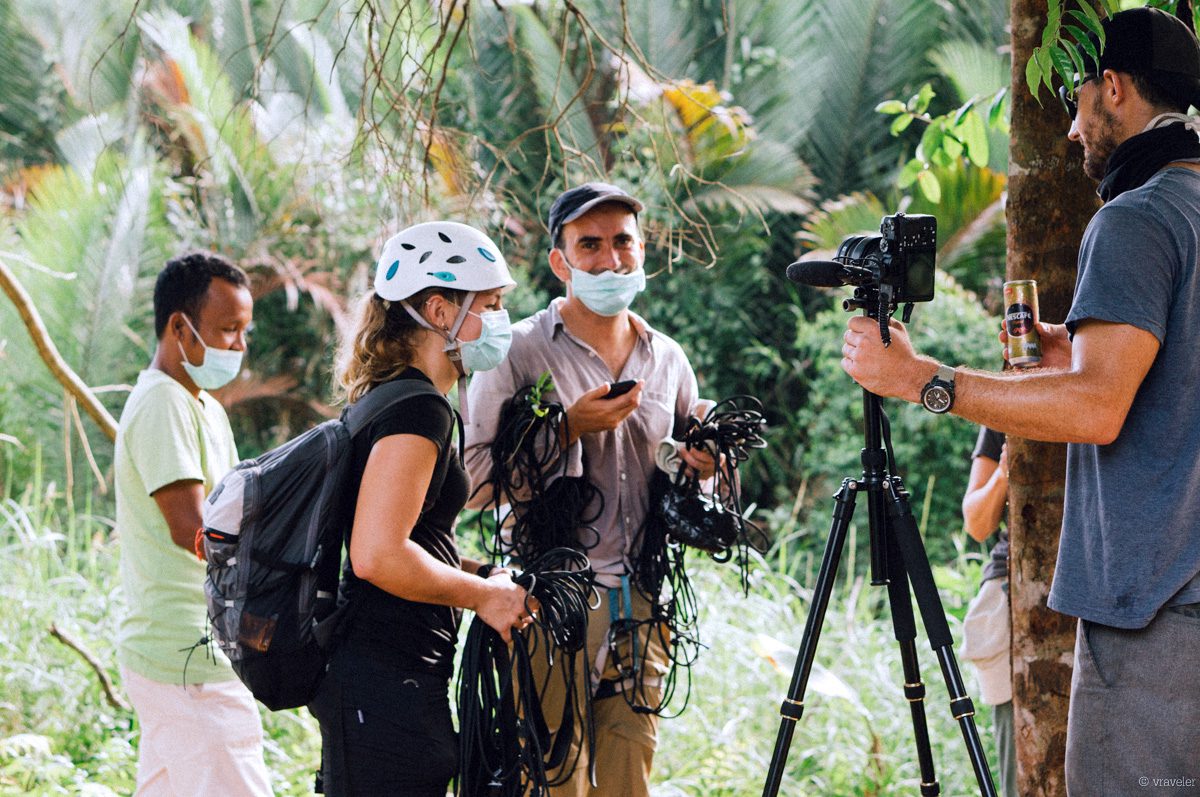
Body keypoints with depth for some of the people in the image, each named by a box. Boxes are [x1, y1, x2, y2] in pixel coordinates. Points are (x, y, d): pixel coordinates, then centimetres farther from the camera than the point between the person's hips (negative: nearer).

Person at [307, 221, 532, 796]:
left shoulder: (387, 401, 17)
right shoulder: (417, 411, -15)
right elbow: (377, 556, -24)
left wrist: (483, 576, 13)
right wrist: (485, 595, -11)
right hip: (388, 684, -10)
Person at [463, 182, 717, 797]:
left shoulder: (668, 359, 15)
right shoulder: (520, 352, -1)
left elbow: (687, 468, 25)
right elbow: (477, 475, -7)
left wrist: (696, 468, 3)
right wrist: (568, 429, -15)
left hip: (640, 607, 5)